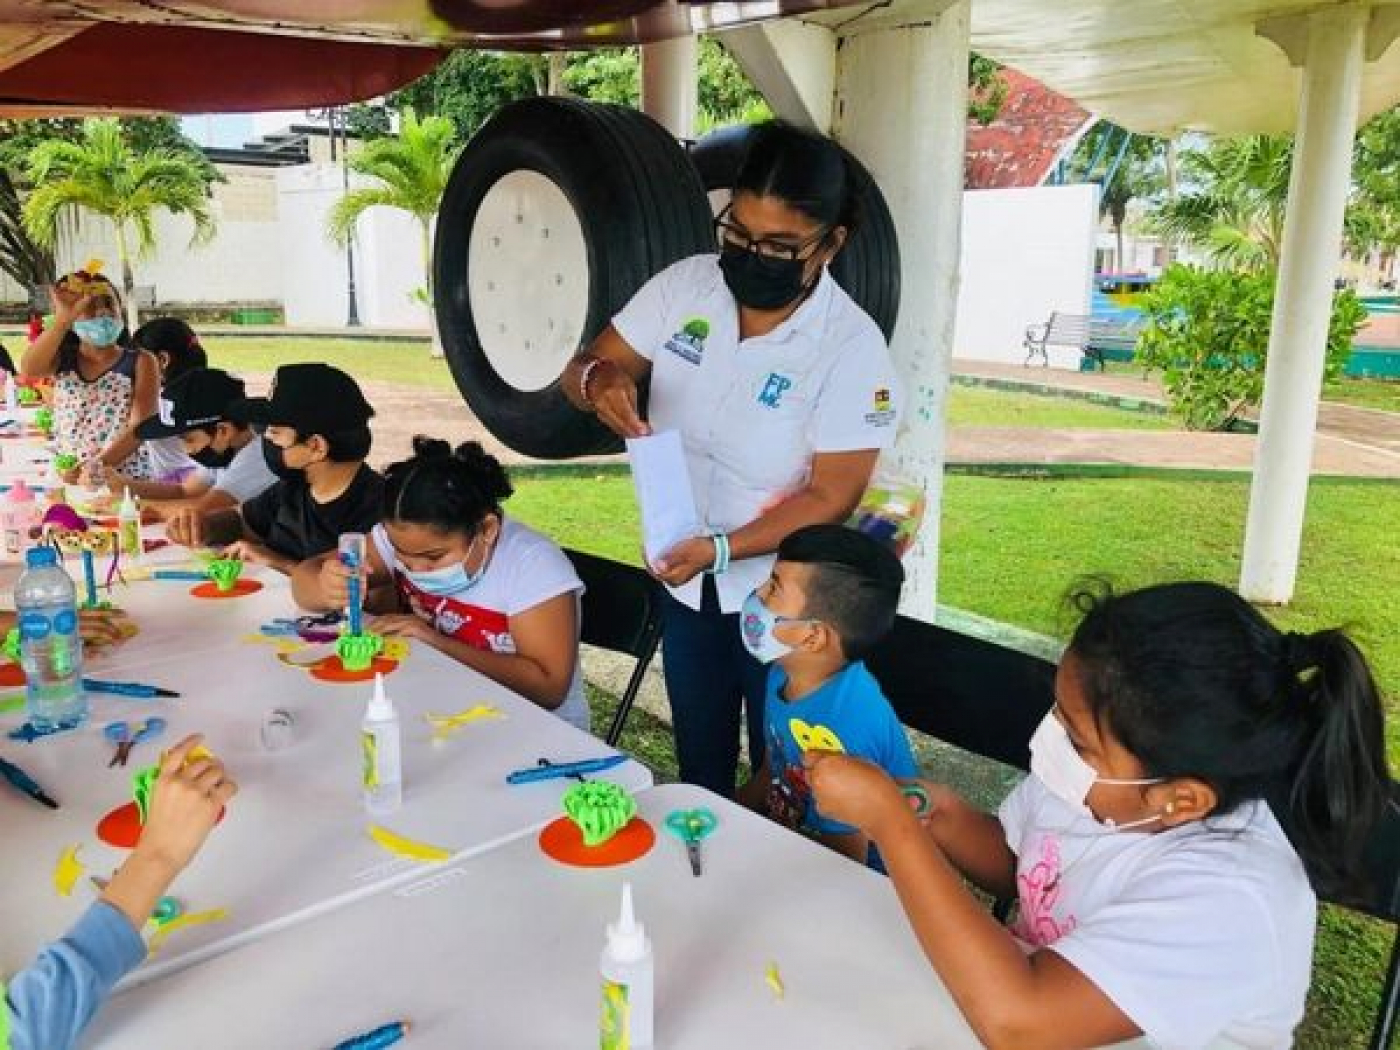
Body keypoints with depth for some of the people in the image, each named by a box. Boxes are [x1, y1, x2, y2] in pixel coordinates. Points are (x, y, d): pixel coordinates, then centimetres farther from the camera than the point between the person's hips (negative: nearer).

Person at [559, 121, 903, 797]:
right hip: (685, 585, 4)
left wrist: (720, 549, -31)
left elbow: (831, 497, -20)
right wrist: (600, 378, -26)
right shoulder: (683, 286, -7)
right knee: (698, 770, 23)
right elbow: (583, 369, -2)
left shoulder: (853, 347, -19)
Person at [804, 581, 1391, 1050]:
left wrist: (887, 818, -35)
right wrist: (945, 819, -16)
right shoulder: (1090, 782, -14)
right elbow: (1013, 863, 6)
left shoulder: (1225, 898, -33)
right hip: (1039, 989, 5)